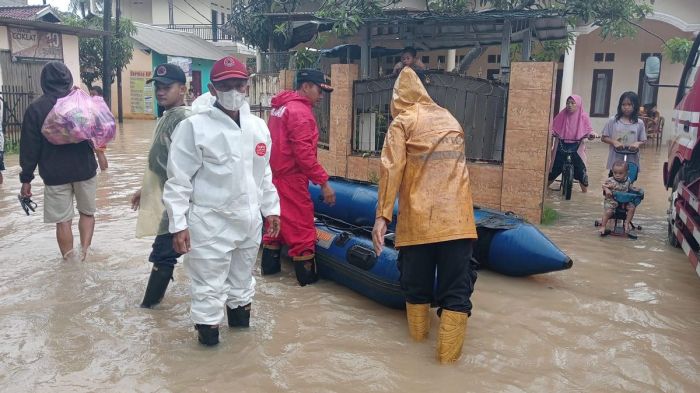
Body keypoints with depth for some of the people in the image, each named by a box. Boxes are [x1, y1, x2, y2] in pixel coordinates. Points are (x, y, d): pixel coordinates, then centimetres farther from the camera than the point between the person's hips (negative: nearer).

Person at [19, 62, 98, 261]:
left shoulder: (35, 108, -5)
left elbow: (30, 147, -5)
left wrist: (26, 178, 0)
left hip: (55, 174, -1)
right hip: (84, 169, 1)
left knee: (63, 220, 7)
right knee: (87, 212, 18)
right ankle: (84, 252, 5)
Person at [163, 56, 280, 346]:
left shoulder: (258, 126, 5)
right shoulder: (194, 127, -13)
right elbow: (178, 180, -12)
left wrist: (271, 208, 15)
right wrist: (178, 224, -14)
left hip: (249, 219, 6)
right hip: (210, 223, -6)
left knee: (243, 276, 23)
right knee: (209, 284, 3)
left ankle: (240, 319, 42)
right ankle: (208, 329, 20)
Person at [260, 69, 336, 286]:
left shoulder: (280, 107, 12)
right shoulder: (300, 111, -17)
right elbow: (304, 153, -23)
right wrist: (324, 182, -21)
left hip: (275, 175, 9)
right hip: (291, 178, -9)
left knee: (278, 220, 20)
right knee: (302, 227, -1)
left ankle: (269, 265, 30)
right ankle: (307, 275, 6)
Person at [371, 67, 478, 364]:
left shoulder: (403, 122, 6)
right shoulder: (450, 119, 20)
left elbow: (391, 169, -7)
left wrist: (382, 215, -10)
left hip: (419, 219, -2)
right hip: (457, 218, 3)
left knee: (417, 282, 15)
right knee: (456, 287, 4)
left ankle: (419, 332, 30)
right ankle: (448, 352, 4)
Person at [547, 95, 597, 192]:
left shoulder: (583, 117, -4)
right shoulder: (562, 115, -1)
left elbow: (588, 130, -2)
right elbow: (554, 128, 2)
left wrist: (592, 134, -23)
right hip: (561, 146, 1)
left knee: (580, 170, 2)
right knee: (554, 168, 7)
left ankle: (585, 191, 19)